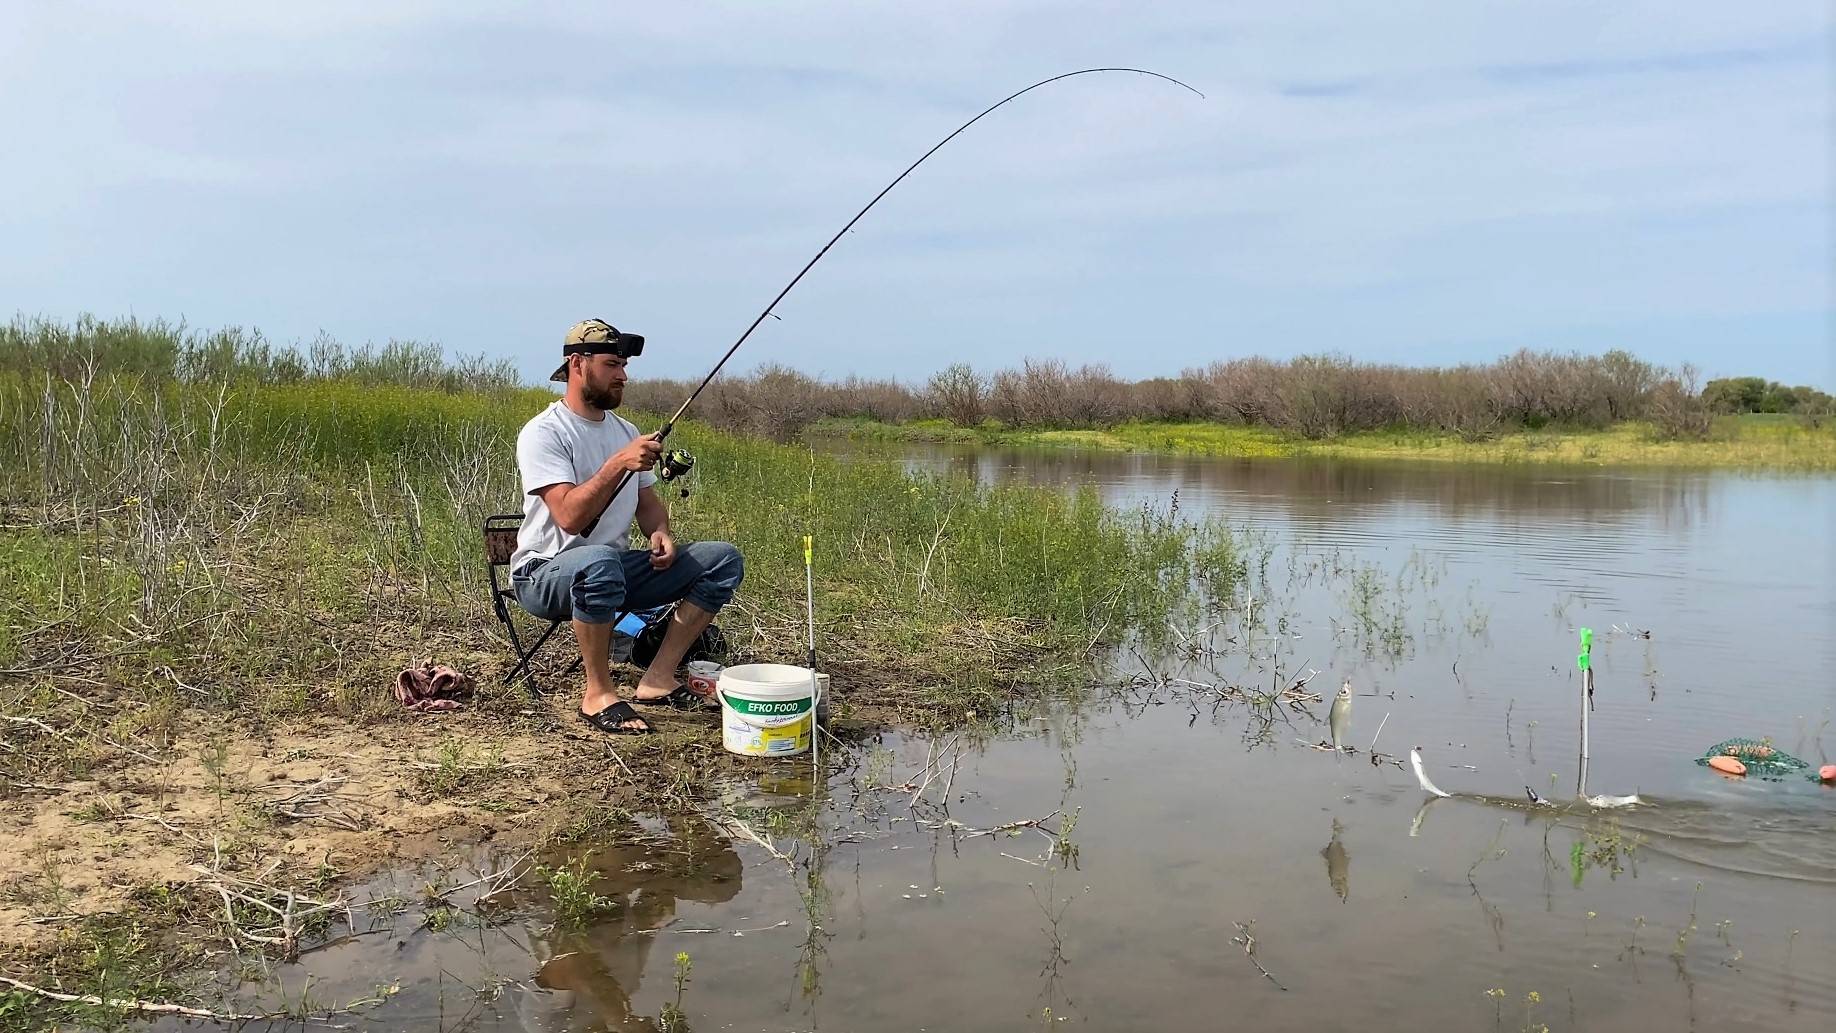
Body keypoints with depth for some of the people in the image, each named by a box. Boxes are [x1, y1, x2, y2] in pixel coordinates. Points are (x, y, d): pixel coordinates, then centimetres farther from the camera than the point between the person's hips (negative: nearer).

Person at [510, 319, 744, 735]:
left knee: (724, 559, -8)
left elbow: (647, 501, 19)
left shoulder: (625, 431, 12)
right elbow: (569, 517, -25)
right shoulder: (543, 432, -13)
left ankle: (658, 680, -10)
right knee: (599, 562, -43)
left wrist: (660, 532, -3)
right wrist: (618, 464, -32)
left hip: (615, 568, 8)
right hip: (545, 572, -7)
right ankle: (599, 695, -22)